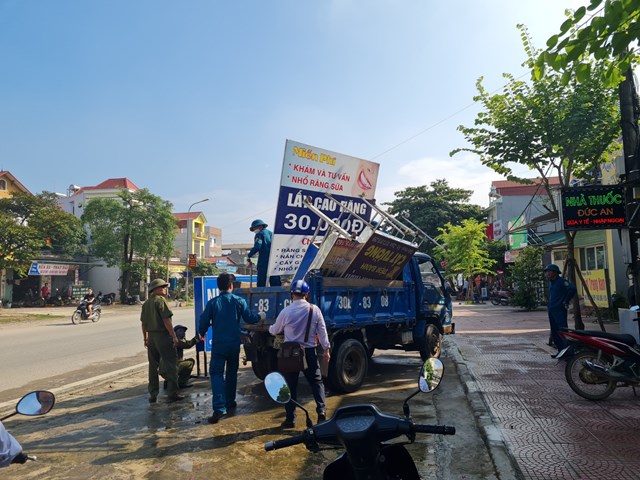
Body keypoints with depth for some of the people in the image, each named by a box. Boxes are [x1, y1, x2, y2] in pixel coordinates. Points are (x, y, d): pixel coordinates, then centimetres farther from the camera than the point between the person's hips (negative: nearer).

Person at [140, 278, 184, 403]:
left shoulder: (146, 303, 13)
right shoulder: (160, 300, -12)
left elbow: (143, 323, 15)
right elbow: (166, 320, -18)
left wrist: (145, 339, 22)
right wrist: (174, 336, -16)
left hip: (151, 336, 8)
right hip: (163, 336, -8)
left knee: (153, 366, 14)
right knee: (170, 365, 0)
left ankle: (153, 394, 18)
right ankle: (172, 393, 2)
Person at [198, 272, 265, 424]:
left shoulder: (212, 302, -9)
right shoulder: (239, 301, -5)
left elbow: (203, 322, -6)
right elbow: (249, 319, 0)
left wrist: (202, 333, 16)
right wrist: (260, 316, 22)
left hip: (218, 344, -2)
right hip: (234, 344, 2)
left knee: (216, 374, -1)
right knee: (231, 373, 18)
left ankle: (219, 408, -14)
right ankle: (229, 403, 29)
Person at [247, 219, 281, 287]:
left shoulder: (260, 234, -2)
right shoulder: (271, 233, 19)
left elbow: (257, 247, -16)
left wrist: (249, 255, -5)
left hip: (264, 261, -7)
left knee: (261, 282, -4)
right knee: (275, 283, 8)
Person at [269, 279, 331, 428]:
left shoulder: (286, 311, -10)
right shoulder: (315, 310, -7)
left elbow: (275, 331, 5)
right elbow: (322, 332, -2)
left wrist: (270, 328, 28)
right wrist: (326, 349, 8)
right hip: (309, 352, 1)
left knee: (290, 386, 9)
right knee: (317, 382, 13)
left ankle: (290, 419, 13)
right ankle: (321, 411, 1)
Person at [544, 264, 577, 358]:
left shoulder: (561, 281, -11)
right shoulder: (551, 283, 17)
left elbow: (572, 289, -25)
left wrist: (566, 302, -17)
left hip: (559, 310, -10)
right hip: (551, 310, 10)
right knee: (554, 333, 12)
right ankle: (561, 351, 19)